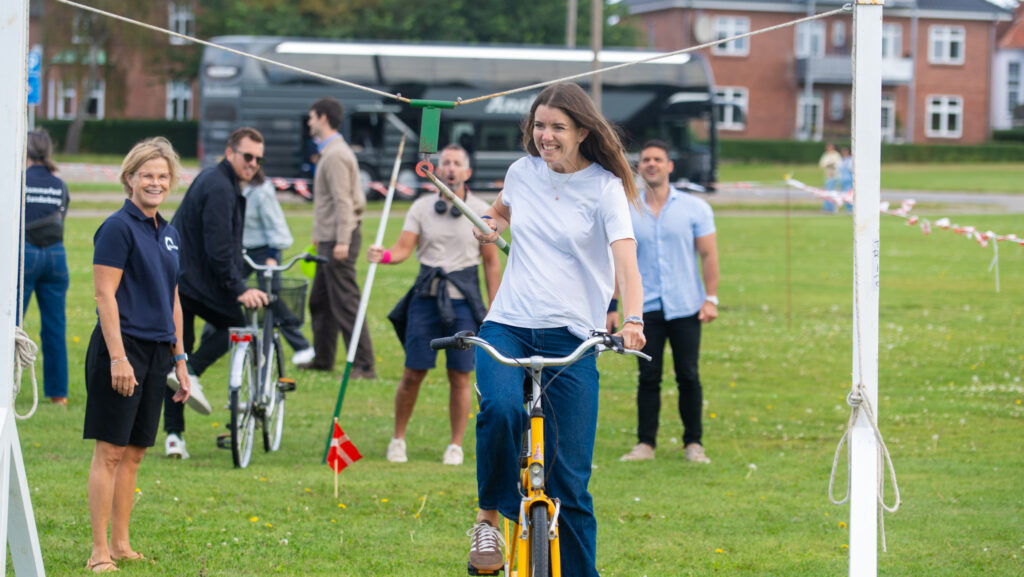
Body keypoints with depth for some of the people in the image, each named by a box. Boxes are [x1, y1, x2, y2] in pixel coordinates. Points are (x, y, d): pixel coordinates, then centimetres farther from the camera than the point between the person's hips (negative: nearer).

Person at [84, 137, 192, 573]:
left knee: (134, 453, 9)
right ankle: (100, 552, -5)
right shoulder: (118, 227, -9)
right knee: (110, 451, -6)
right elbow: (105, 296, -13)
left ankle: (121, 545, 13)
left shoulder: (169, 234, 15)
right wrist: (118, 357, -19)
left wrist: (180, 361, 19)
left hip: (156, 353, 7)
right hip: (122, 347, -7)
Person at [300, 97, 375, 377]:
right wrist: (320, 236, 24)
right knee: (320, 301, 16)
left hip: (339, 240, -11)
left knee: (345, 304, -10)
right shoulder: (329, 152, 18)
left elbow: (343, 201, -20)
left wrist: (342, 241, -24)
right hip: (330, 239, 11)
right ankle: (322, 359, 24)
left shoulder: (335, 156, -15)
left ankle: (364, 365, -10)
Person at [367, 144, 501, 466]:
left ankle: (456, 445, 12)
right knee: (413, 374, 0)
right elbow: (403, 249, -2)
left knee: (460, 376, 1)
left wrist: (494, 310, 2)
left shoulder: (481, 211, 3)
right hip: (426, 296, 1)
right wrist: (382, 256, -25)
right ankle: (398, 439, 14)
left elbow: (491, 262, 6)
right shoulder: (421, 208, 5)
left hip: (463, 299, -1)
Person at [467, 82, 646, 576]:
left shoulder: (604, 188, -3)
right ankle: (489, 516, -9)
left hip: (571, 336, -2)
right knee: (501, 407, -31)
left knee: (569, 480, -3)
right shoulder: (523, 172, 8)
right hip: (507, 325, 2)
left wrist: (632, 319, -34)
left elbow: (625, 259, -16)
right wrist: (489, 223, 9)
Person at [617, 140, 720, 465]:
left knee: (688, 377, 0)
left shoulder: (694, 208, 2)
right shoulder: (627, 213, 6)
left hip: (685, 307, -1)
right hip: (646, 308, 1)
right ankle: (646, 443, 8)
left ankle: (693, 443, 9)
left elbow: (709, 255, 3)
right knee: (648, 377, 1)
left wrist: (711, 298, -5)